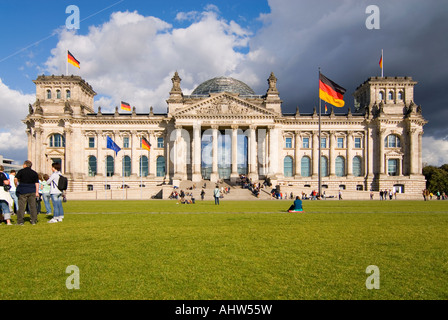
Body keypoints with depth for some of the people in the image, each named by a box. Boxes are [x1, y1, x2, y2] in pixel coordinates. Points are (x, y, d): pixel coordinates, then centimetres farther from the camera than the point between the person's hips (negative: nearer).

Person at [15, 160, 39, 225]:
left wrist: (16, 185, 4)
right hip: (32, 191, 3)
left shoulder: (21, 171, -2)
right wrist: (37, 192, 7)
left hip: (23, 191, -2)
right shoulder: (34, 173, 8)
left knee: (21, 206, 3)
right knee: (33, 206, 5)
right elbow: (37, 183, 6)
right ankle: (34, 221, 6)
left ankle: (20, 221, 5)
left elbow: (15, 179, -14)